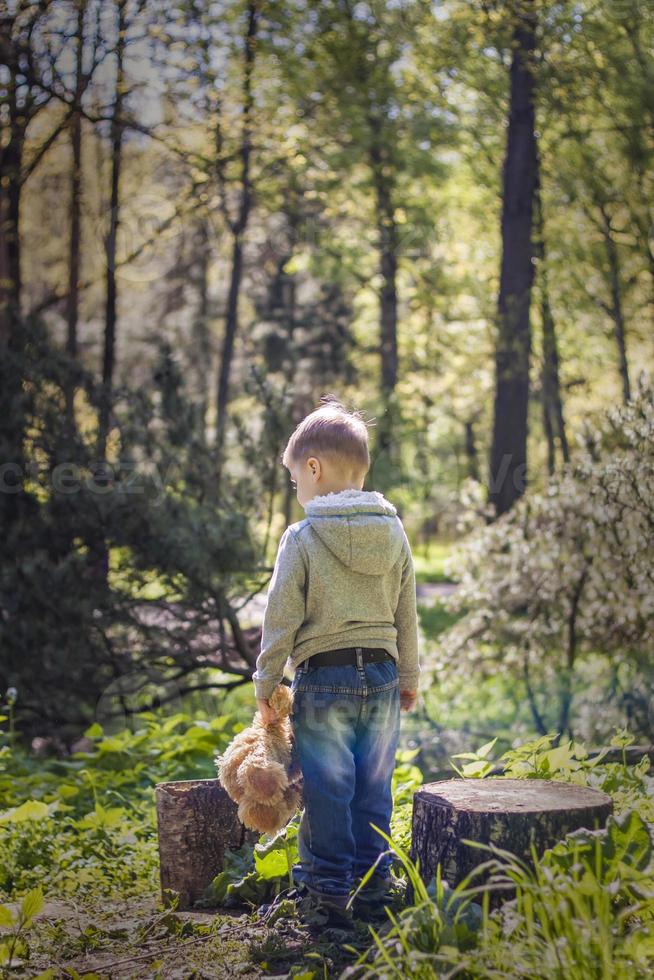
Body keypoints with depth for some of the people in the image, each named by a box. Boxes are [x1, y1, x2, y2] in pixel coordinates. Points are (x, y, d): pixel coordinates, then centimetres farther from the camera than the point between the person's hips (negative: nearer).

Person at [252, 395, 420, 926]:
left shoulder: (302, 537, -10)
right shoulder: (394, 531, 4)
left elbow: (282, 617, -8)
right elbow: (406, 613, 11)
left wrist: (265, 683, 1)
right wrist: (408, 676, 21)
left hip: (323, 677, -4)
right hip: (381, 673, 5)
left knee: (327, 787, 4)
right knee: (373, 783, 14)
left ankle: (329, 886, 9)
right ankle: (373, 877, 22)